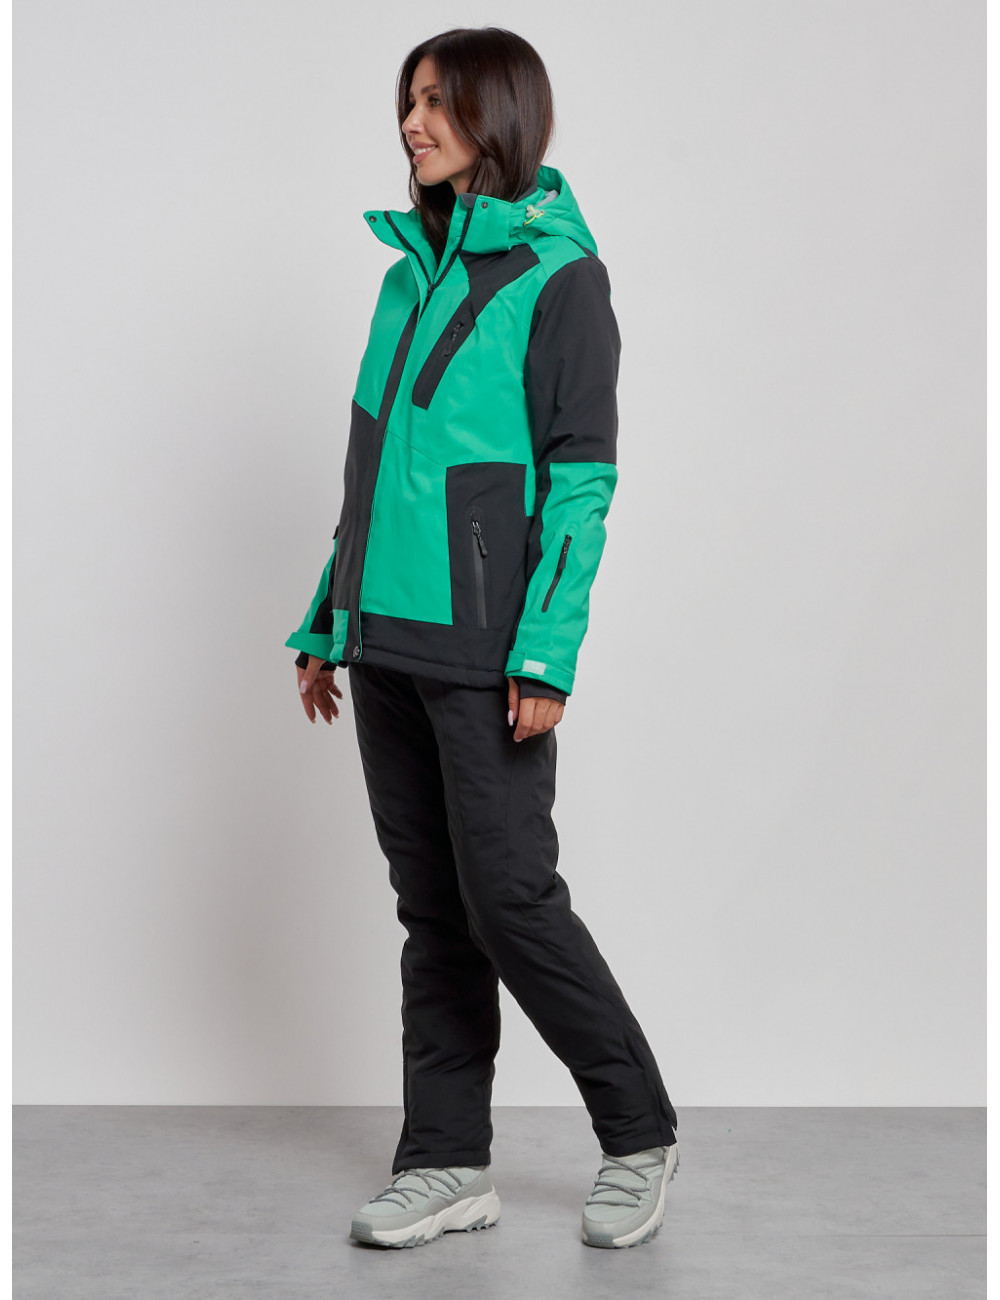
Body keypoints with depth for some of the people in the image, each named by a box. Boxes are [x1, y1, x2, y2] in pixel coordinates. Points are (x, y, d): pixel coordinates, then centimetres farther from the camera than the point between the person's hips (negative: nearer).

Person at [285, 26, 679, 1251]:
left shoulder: (557, 275, -7)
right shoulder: (413, 267, 14)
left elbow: (581, 476, -12)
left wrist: (547, 652, -19)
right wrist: (328, 621, 16)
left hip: (484, 651, -7)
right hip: (388, 641, 7)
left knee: (509, 897, -4)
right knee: (430, 907, 10)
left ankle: (638, 1135, 15)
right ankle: (447, 1164, 20)